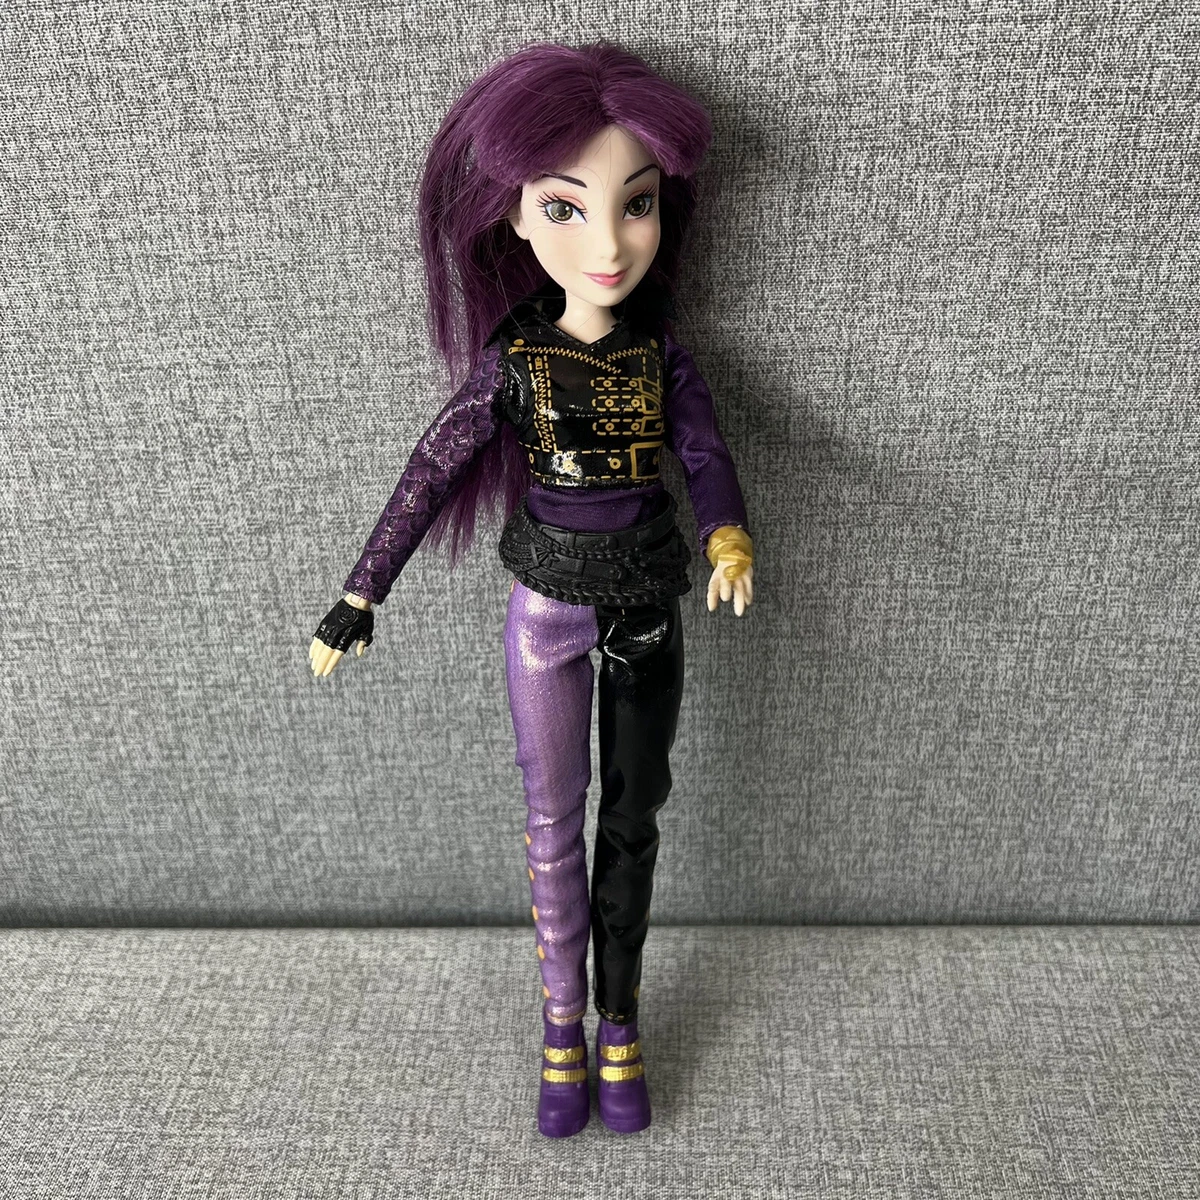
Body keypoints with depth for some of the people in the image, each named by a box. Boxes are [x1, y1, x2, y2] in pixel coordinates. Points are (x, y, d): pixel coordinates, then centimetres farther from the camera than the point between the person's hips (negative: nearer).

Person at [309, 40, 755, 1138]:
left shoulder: (662, 352, -5)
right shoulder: (510, 360, -10)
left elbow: (706, 451, -14)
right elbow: (430, 476, -6)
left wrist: (731, 534, -37)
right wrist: (358, 599, -7)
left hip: (646, 605, 2)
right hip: (548, 605, -2)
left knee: (632, 816, 12)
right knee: (554, 817, 9)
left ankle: (618, 1019, 29)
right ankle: (562, 1019, 28)